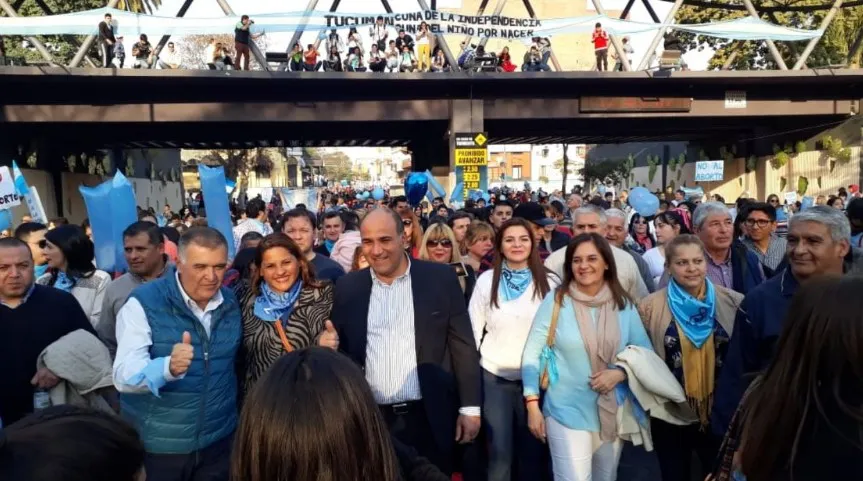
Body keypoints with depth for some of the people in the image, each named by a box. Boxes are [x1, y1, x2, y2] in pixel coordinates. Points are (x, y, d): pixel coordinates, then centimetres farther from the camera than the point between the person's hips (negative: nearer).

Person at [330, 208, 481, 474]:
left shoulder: (441, 279, -5)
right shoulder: (348, 287, 1)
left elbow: (463, 345, -2)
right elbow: (340, 350, 7)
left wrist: (470, 407, -4)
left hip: (429, 418, -1)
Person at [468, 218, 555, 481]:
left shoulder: (549, 281, -2)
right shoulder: (486, 280, -2)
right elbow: (473, 328, 1)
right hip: (495, 376, 0)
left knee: (532, 451, 15)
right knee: (499, 452, 7)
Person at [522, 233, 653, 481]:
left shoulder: (624, 304, 0)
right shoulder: (556, 300, -9)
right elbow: (532, 353, -7)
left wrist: (620, 373, -13)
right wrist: (533, 405, -10)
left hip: (614, 413, 4)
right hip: (567, 412, -4)